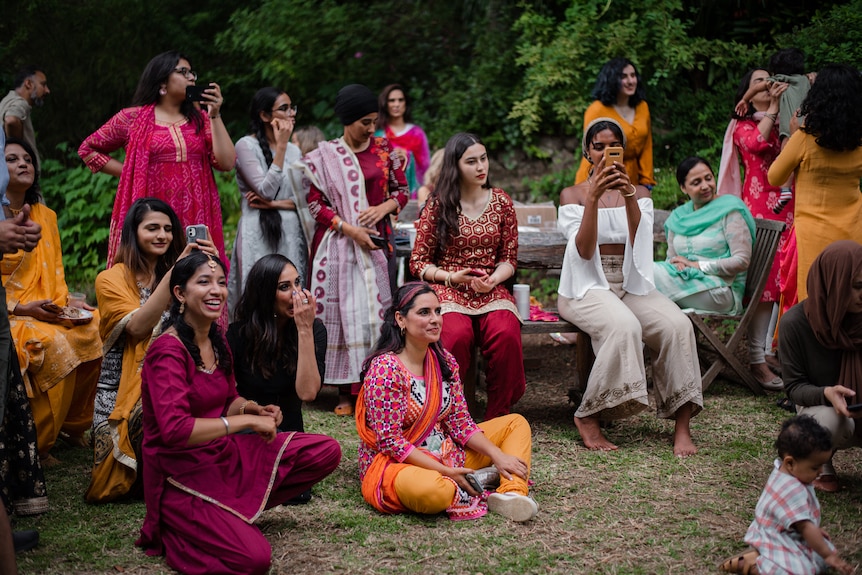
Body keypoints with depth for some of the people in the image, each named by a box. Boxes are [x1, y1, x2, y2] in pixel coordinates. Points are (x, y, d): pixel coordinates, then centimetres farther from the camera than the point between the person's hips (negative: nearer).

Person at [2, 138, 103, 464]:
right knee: (54, 343, -32)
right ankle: (38, 445, -19)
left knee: (94, 331, -17)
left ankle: (74, 425, -1)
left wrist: (67, 304, -3)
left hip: (44, 311, 7)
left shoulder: (45, 216, 14)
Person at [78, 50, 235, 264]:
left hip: (195, 219, 2)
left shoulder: (200, 120, 13)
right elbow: (88, 149, 13)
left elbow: (226, 163, 1)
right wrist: (129, 173, 4)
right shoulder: (133, 118, 6)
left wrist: (215, 116, -3)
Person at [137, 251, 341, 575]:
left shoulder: (217, 342, 7)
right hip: (181, 472, -9)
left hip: (223, 454, 9)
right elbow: (174, 429, -31)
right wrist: (246, 421, -25)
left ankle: (232, 511, 2)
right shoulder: (168, 350, -20)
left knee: (327, 451, -2)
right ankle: (173, 527, 1)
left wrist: (255, 408, -3)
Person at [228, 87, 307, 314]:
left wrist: (275, 204, -8)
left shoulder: (294, 151, 14)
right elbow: (266, 189, -14)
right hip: (259, 235, -5)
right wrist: (281, 146, -12)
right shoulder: (246, 146, -4)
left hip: (291, 234, 5)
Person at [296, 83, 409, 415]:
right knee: (343, 311, -3)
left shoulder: (383, 149, 8)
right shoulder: (324, 156, 1)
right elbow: (315, 203, -2)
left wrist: (383, 208, -8)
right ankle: (347, 391, 2)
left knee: (377, 310, -1)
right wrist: (349, 228, -12)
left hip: (377, 240, 2)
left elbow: (402, 189, 13)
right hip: (339, 244, -2)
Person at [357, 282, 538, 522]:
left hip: (446, 453, 9)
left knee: (516, 422, 6)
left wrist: (497, 455, -9)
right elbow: (390, 442, -20)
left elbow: (460, 423, 7)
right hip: (396, 464, -9)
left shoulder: (444, 361, 6)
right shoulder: (385, 369, -18)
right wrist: (445, 472, -23)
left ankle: (511, 493, -19)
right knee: (431, 489, -43)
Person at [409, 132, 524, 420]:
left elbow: (509, 259, 12)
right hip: (447, 290, -2)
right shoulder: (438, 205, 4)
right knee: (457, 335, -36)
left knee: (506, 334, -32)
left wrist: (492, 280, -9)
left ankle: (497, 418, -18)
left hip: (491, 291, 2)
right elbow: (418, 262, 6)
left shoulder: (501, 202, 11)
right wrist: (452, 277, -10)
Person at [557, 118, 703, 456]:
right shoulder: (572, 195, 6)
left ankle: (682, 423, -22)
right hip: (587, 287, -3)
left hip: (631, 285, 3)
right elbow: (585, 251, -10)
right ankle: (588, 417, -22)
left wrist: (629, 195, -17)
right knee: (623, 326, -36)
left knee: (678, 325, -27)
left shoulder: (640, 194, 14)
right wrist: (593, 196, -20)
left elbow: (640, 243, -5)